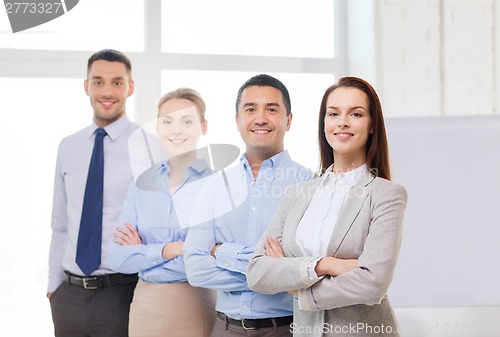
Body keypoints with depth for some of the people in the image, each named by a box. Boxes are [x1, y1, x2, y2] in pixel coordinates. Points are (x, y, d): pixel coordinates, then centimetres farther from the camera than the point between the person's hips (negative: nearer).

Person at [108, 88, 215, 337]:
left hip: (196, 308, -4)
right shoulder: (142, 184, 4)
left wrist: (144, 252, -9)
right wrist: (169, 249, -15)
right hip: (145, 306, 4)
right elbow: (118, 258, -1)